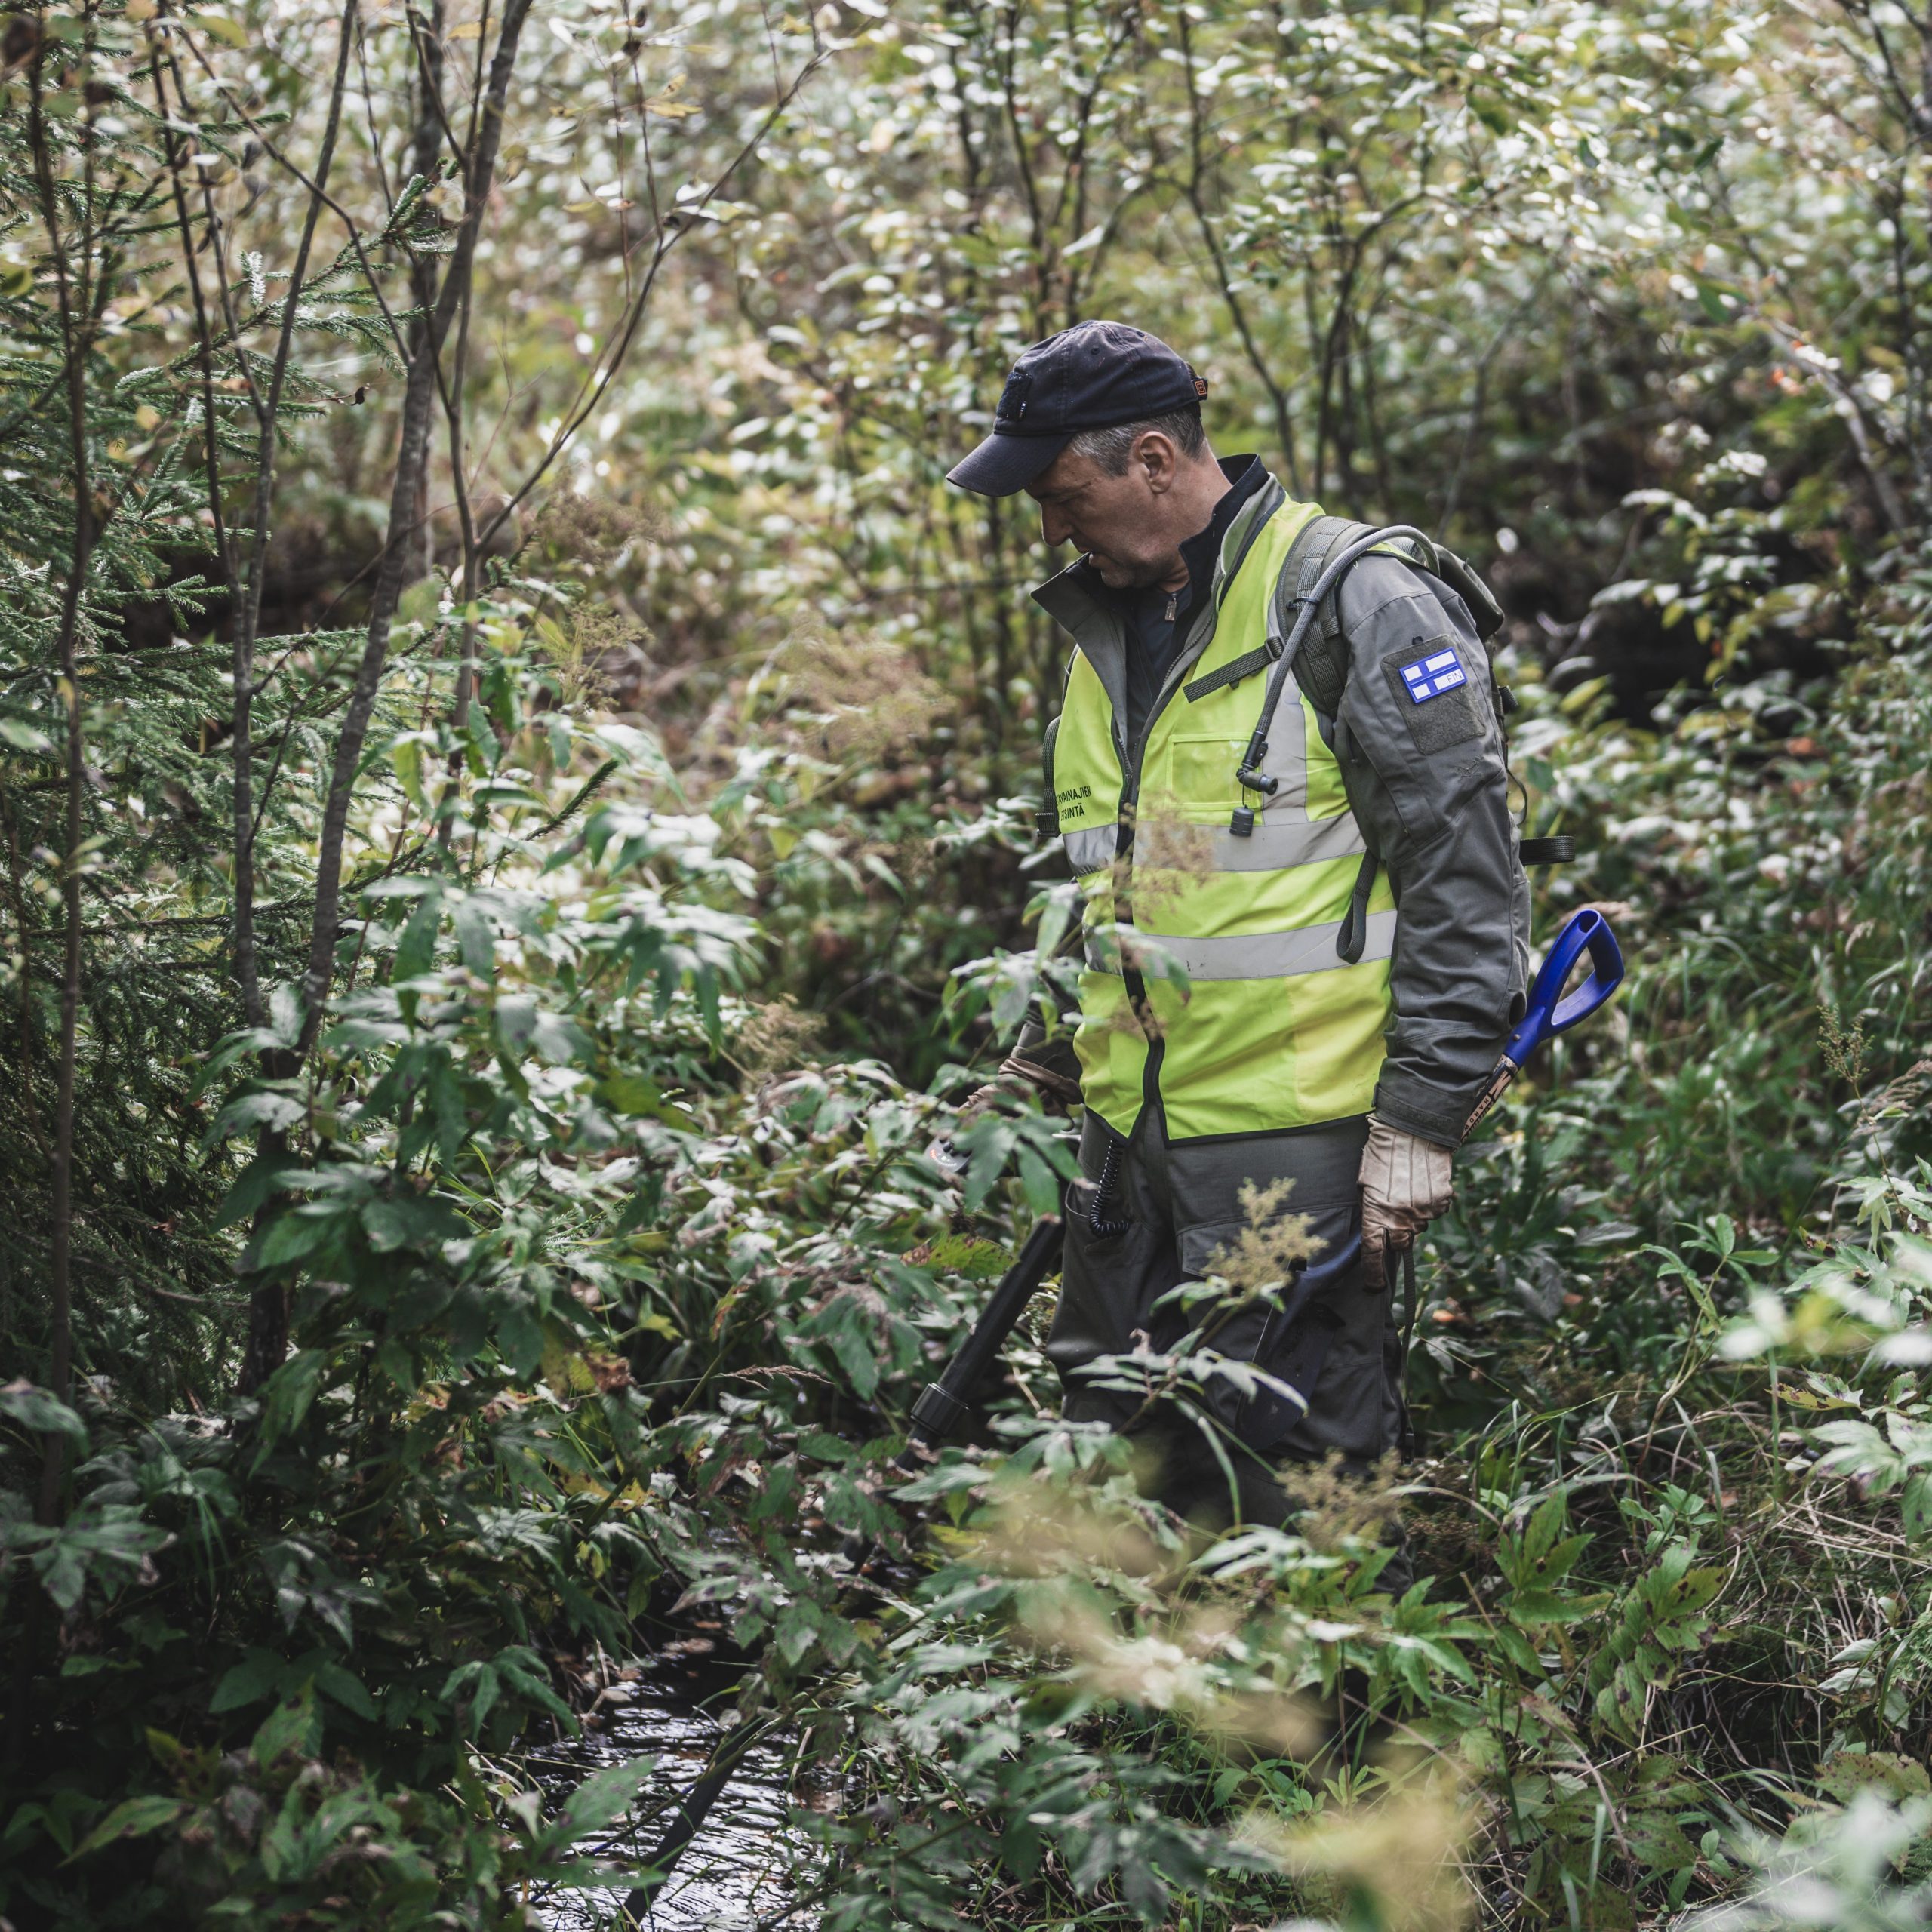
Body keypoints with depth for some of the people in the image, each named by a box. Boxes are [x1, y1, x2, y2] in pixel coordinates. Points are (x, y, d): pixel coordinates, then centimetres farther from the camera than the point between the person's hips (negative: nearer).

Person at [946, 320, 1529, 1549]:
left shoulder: (1360, 608, -11)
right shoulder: (1105, 626, 14)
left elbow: (1466, 885, -13)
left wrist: (1420, 1124, -15)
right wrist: (1043, 1063, 23)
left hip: (1296, 1137, -8)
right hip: (1131, 1126, 8)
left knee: (1288, 1493, -5)